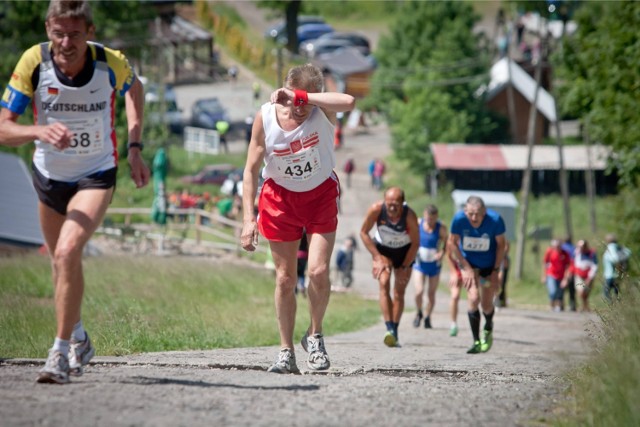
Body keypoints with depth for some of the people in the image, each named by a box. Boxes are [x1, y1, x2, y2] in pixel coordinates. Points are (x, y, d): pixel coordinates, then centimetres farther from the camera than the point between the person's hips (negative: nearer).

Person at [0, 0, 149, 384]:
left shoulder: (111, 63, -21)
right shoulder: (33, 63, -21)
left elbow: (134, 88, 5)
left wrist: (135, 148, 0)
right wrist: (39, 131, -42)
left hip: (96, 175, -3)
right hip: (49, 175, 3)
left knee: (68, 252, -25)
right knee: (62, 262, 19)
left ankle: (61, 351, -15)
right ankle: (79, 338, 45)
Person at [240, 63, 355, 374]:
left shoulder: (322, 109, -22)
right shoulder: (266, 117, -18)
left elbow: (349, 102, -47)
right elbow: (251, 169, -10)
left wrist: (301, 96, -44)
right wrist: (249, 218, -15)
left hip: (320, 196, -1)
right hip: (280, 197, 1)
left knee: (318, 271, -14)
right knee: (285, 278, 4)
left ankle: (315, 335, 11)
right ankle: (286, 352, 14)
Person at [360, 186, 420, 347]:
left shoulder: (409, 216, -33)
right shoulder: (376, 210, -30)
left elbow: (416, 243, -17)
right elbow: (364, 232, -13)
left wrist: (405, 267, -14)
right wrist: (377, 258, -16)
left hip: (404, 251, 0)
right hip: (382, 249, 0)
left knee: (399, 292, 2)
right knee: (384, 284, -19)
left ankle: (395, 331, 14)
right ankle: (389, 329, -28)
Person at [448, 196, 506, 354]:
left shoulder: (495, 220, -29)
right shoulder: (459, 219, -28)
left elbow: (501, 244, -12)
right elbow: (452, 243, -12)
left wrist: (496, 271, -10)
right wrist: (466, 268, -12)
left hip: (489, 265, 0)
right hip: (468, 262, 0)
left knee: (486, 304, 4)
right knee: (473, 299, -18)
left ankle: (488, 329, 39)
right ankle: (476, 342, -8)